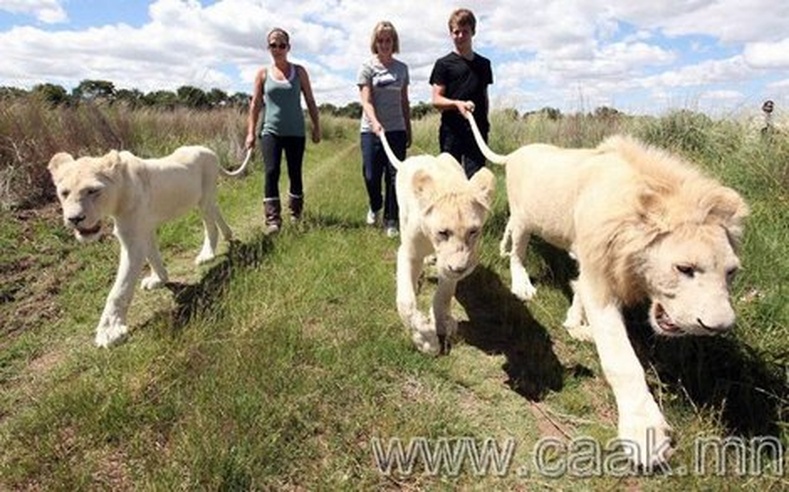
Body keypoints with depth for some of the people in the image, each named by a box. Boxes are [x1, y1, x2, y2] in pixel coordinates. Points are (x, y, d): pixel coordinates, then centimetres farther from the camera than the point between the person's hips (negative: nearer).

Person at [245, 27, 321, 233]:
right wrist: (251, 132, 1)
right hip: (271, 130, 0)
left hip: (295, 131, 1)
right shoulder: (263, 73, 6)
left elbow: (310, 101, 9)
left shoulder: (299, 71, 6)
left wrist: (317, 126, 5)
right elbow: (255, 104, 6)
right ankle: (273, 219, -15)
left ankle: (296, 212, 27)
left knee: (295, 173, 5)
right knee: (271, 172, -14)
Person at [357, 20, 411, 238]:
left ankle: (391, 220, 10)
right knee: (371, 176, -1)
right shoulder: (367, 66, 1)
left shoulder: (402, 68, 11)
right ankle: (375, 207, 30)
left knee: (395, 175, -1)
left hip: (396, 130, 2)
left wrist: (409, 130, 14)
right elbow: (366, 100, -9)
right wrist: (375, 122, -26)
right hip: (371, 130, -2)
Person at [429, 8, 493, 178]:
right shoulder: (444, 64, 3)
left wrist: (485, 122, 16)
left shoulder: (483, 64, 15)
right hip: (452, 131, -3)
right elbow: (436, 100, -4)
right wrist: (457, 103, -21)